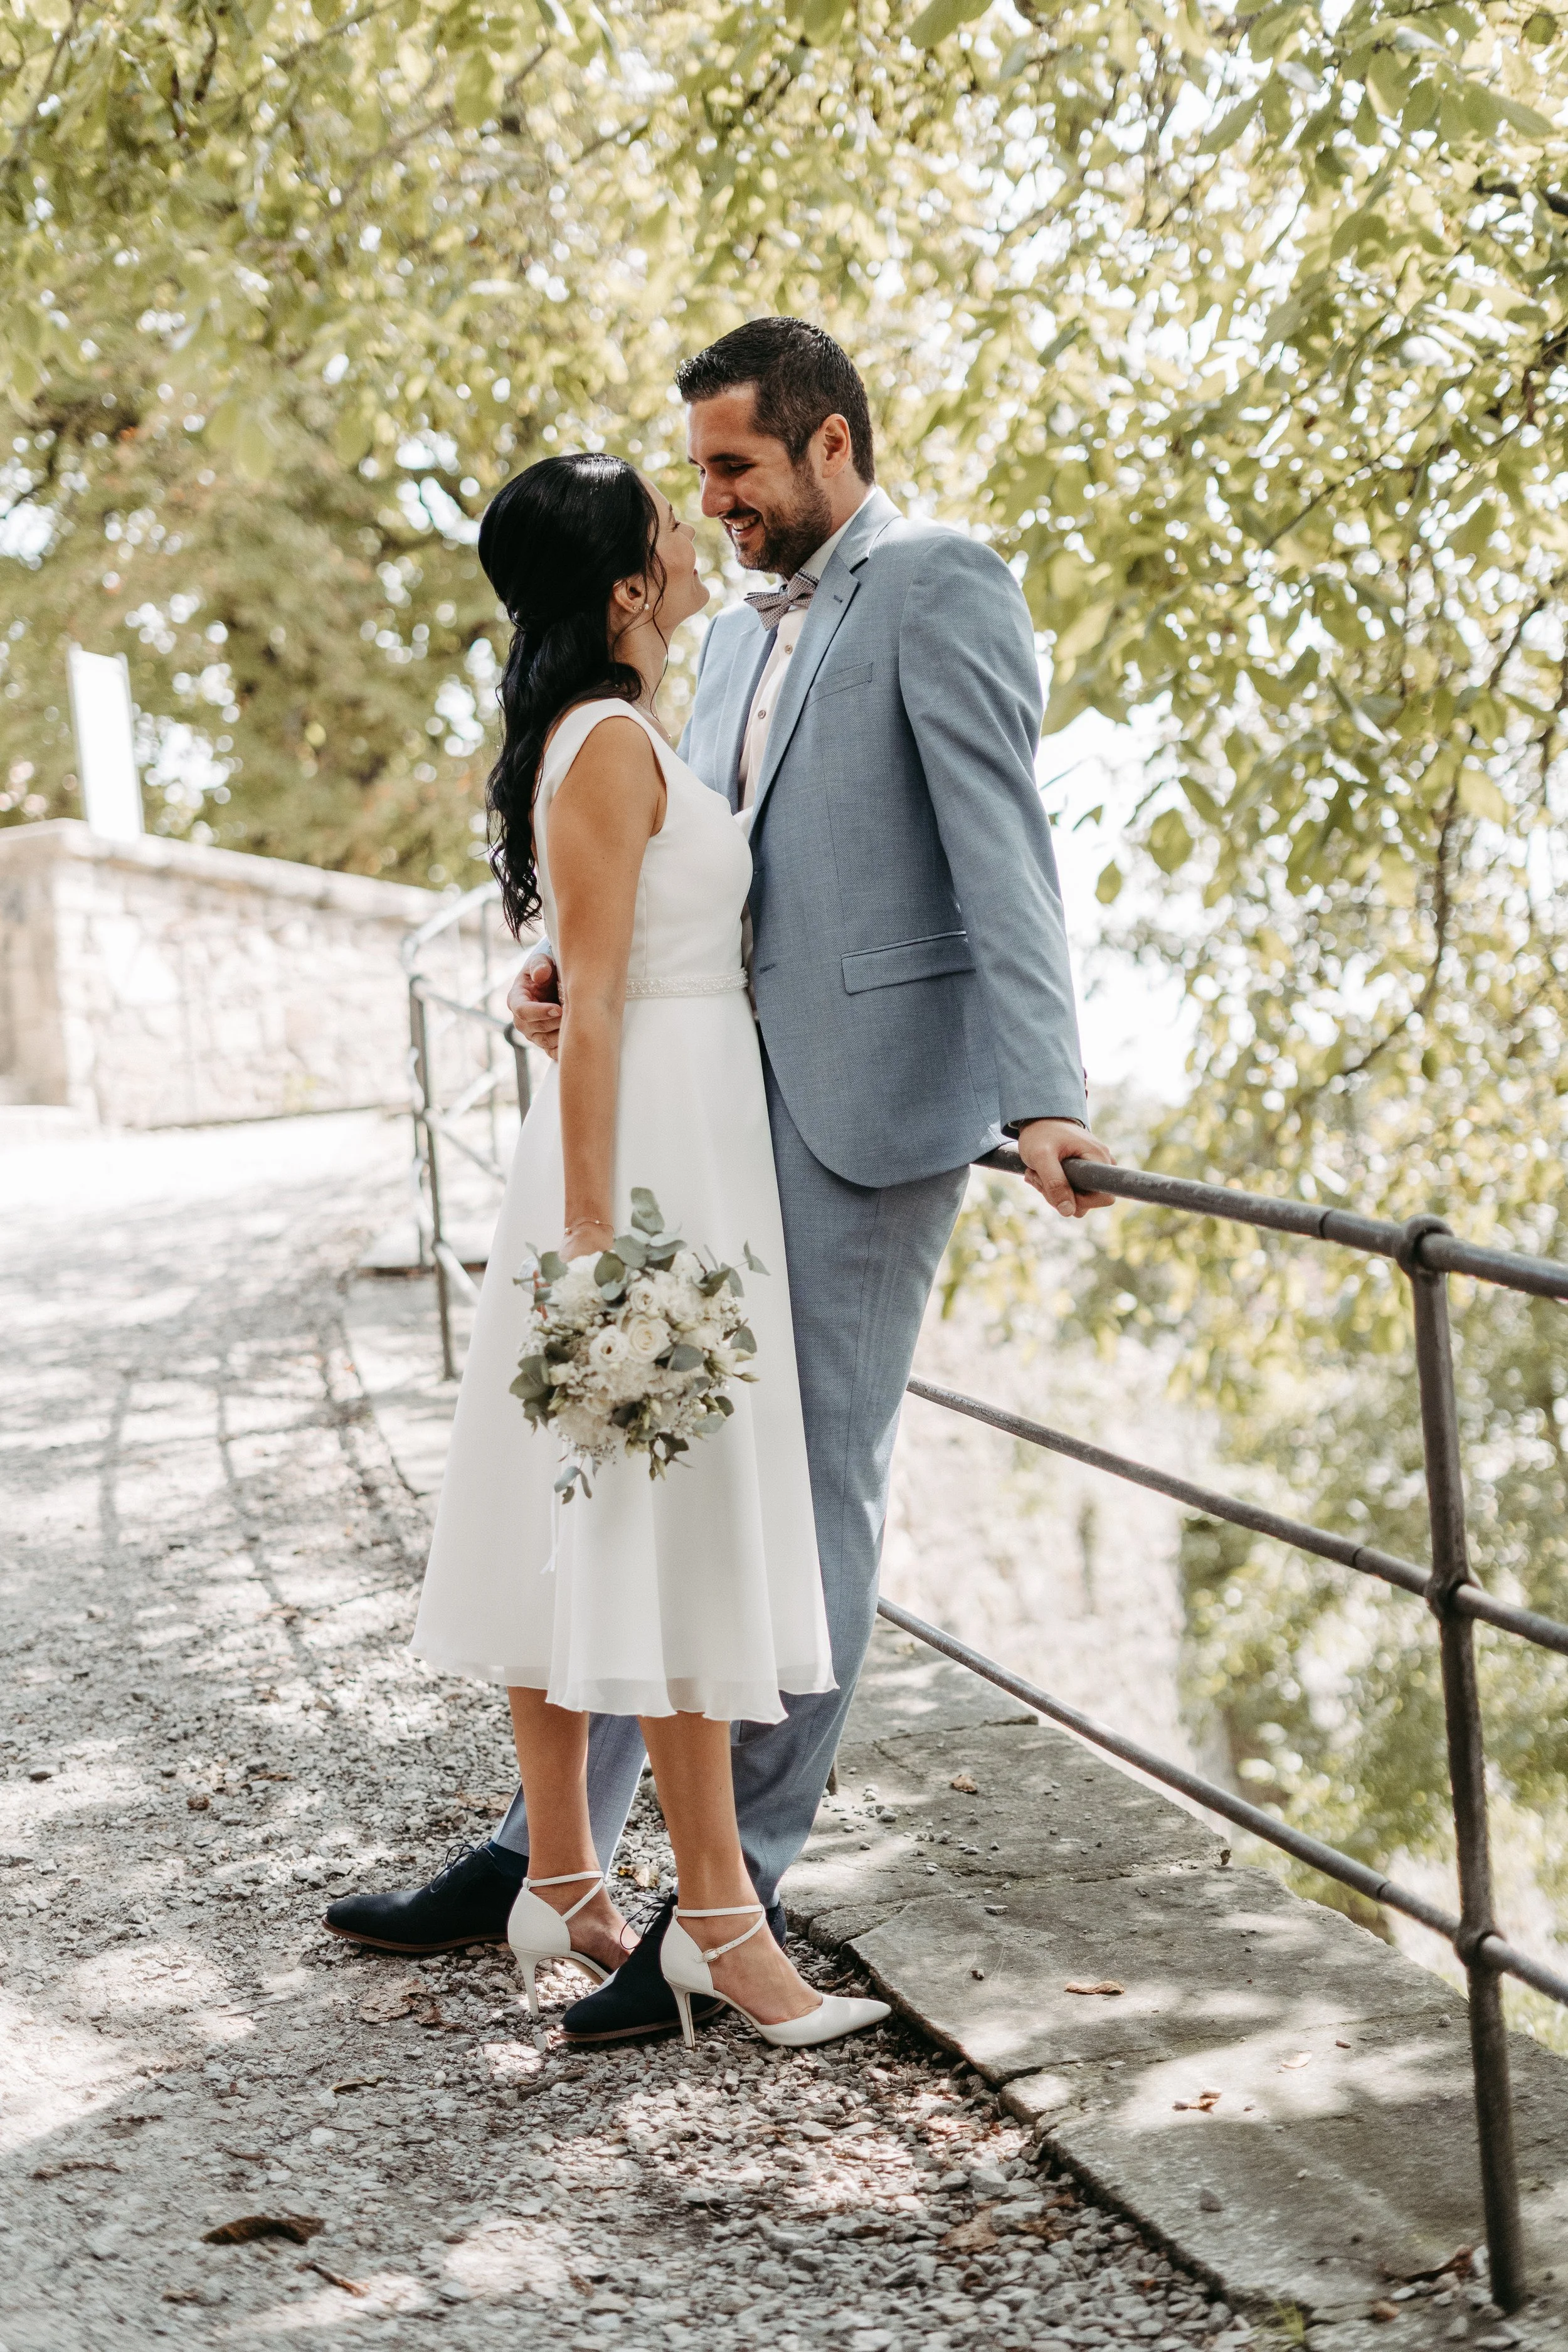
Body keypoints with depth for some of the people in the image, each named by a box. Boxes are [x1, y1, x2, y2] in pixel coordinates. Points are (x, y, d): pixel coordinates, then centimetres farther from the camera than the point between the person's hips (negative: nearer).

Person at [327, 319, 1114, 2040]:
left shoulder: (941, 588, -5)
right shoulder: (741, 635, 21)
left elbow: (1001, 848, -16)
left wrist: (1039, 1097, -25)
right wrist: (578, 962, -2)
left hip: (866, 1104, -8)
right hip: (718, 1106, 8)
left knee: (813, 1491, -2)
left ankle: (736, 1897, 6)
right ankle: (548, 1848, 18)